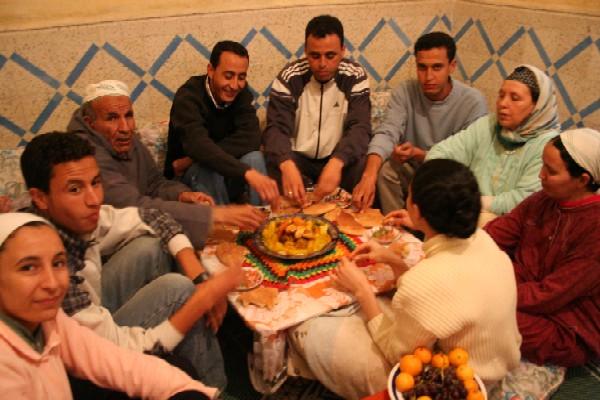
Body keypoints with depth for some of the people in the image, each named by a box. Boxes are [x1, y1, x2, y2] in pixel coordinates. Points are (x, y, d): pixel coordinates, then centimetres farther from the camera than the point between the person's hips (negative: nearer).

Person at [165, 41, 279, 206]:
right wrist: (247, 173, -55)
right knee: (209, 168, -34)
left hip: (225, 176, 4)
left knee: (253, 157, -24)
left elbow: (251, 139, -23)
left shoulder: (241, 93, -6)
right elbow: (198, 145, -39)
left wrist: (190, 160, -30)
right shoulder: (188, 97, -20)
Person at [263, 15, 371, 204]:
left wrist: (336, 163, -41)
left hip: (338, 159, 1)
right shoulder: (289, 77, -10)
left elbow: (359, 127, -19)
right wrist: (287, 164, -43)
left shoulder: (356, 77, -8)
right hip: (297, 158, 0)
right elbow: (276, 128, -20)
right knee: (273, 166, -32)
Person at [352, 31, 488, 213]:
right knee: (385, 169, -27)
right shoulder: (405, 92, -9)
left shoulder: (473, 102, -15)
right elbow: (386, 133, -23)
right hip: (412, 172, 1)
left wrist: (419, 154, -29)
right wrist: (369, 175, -42)